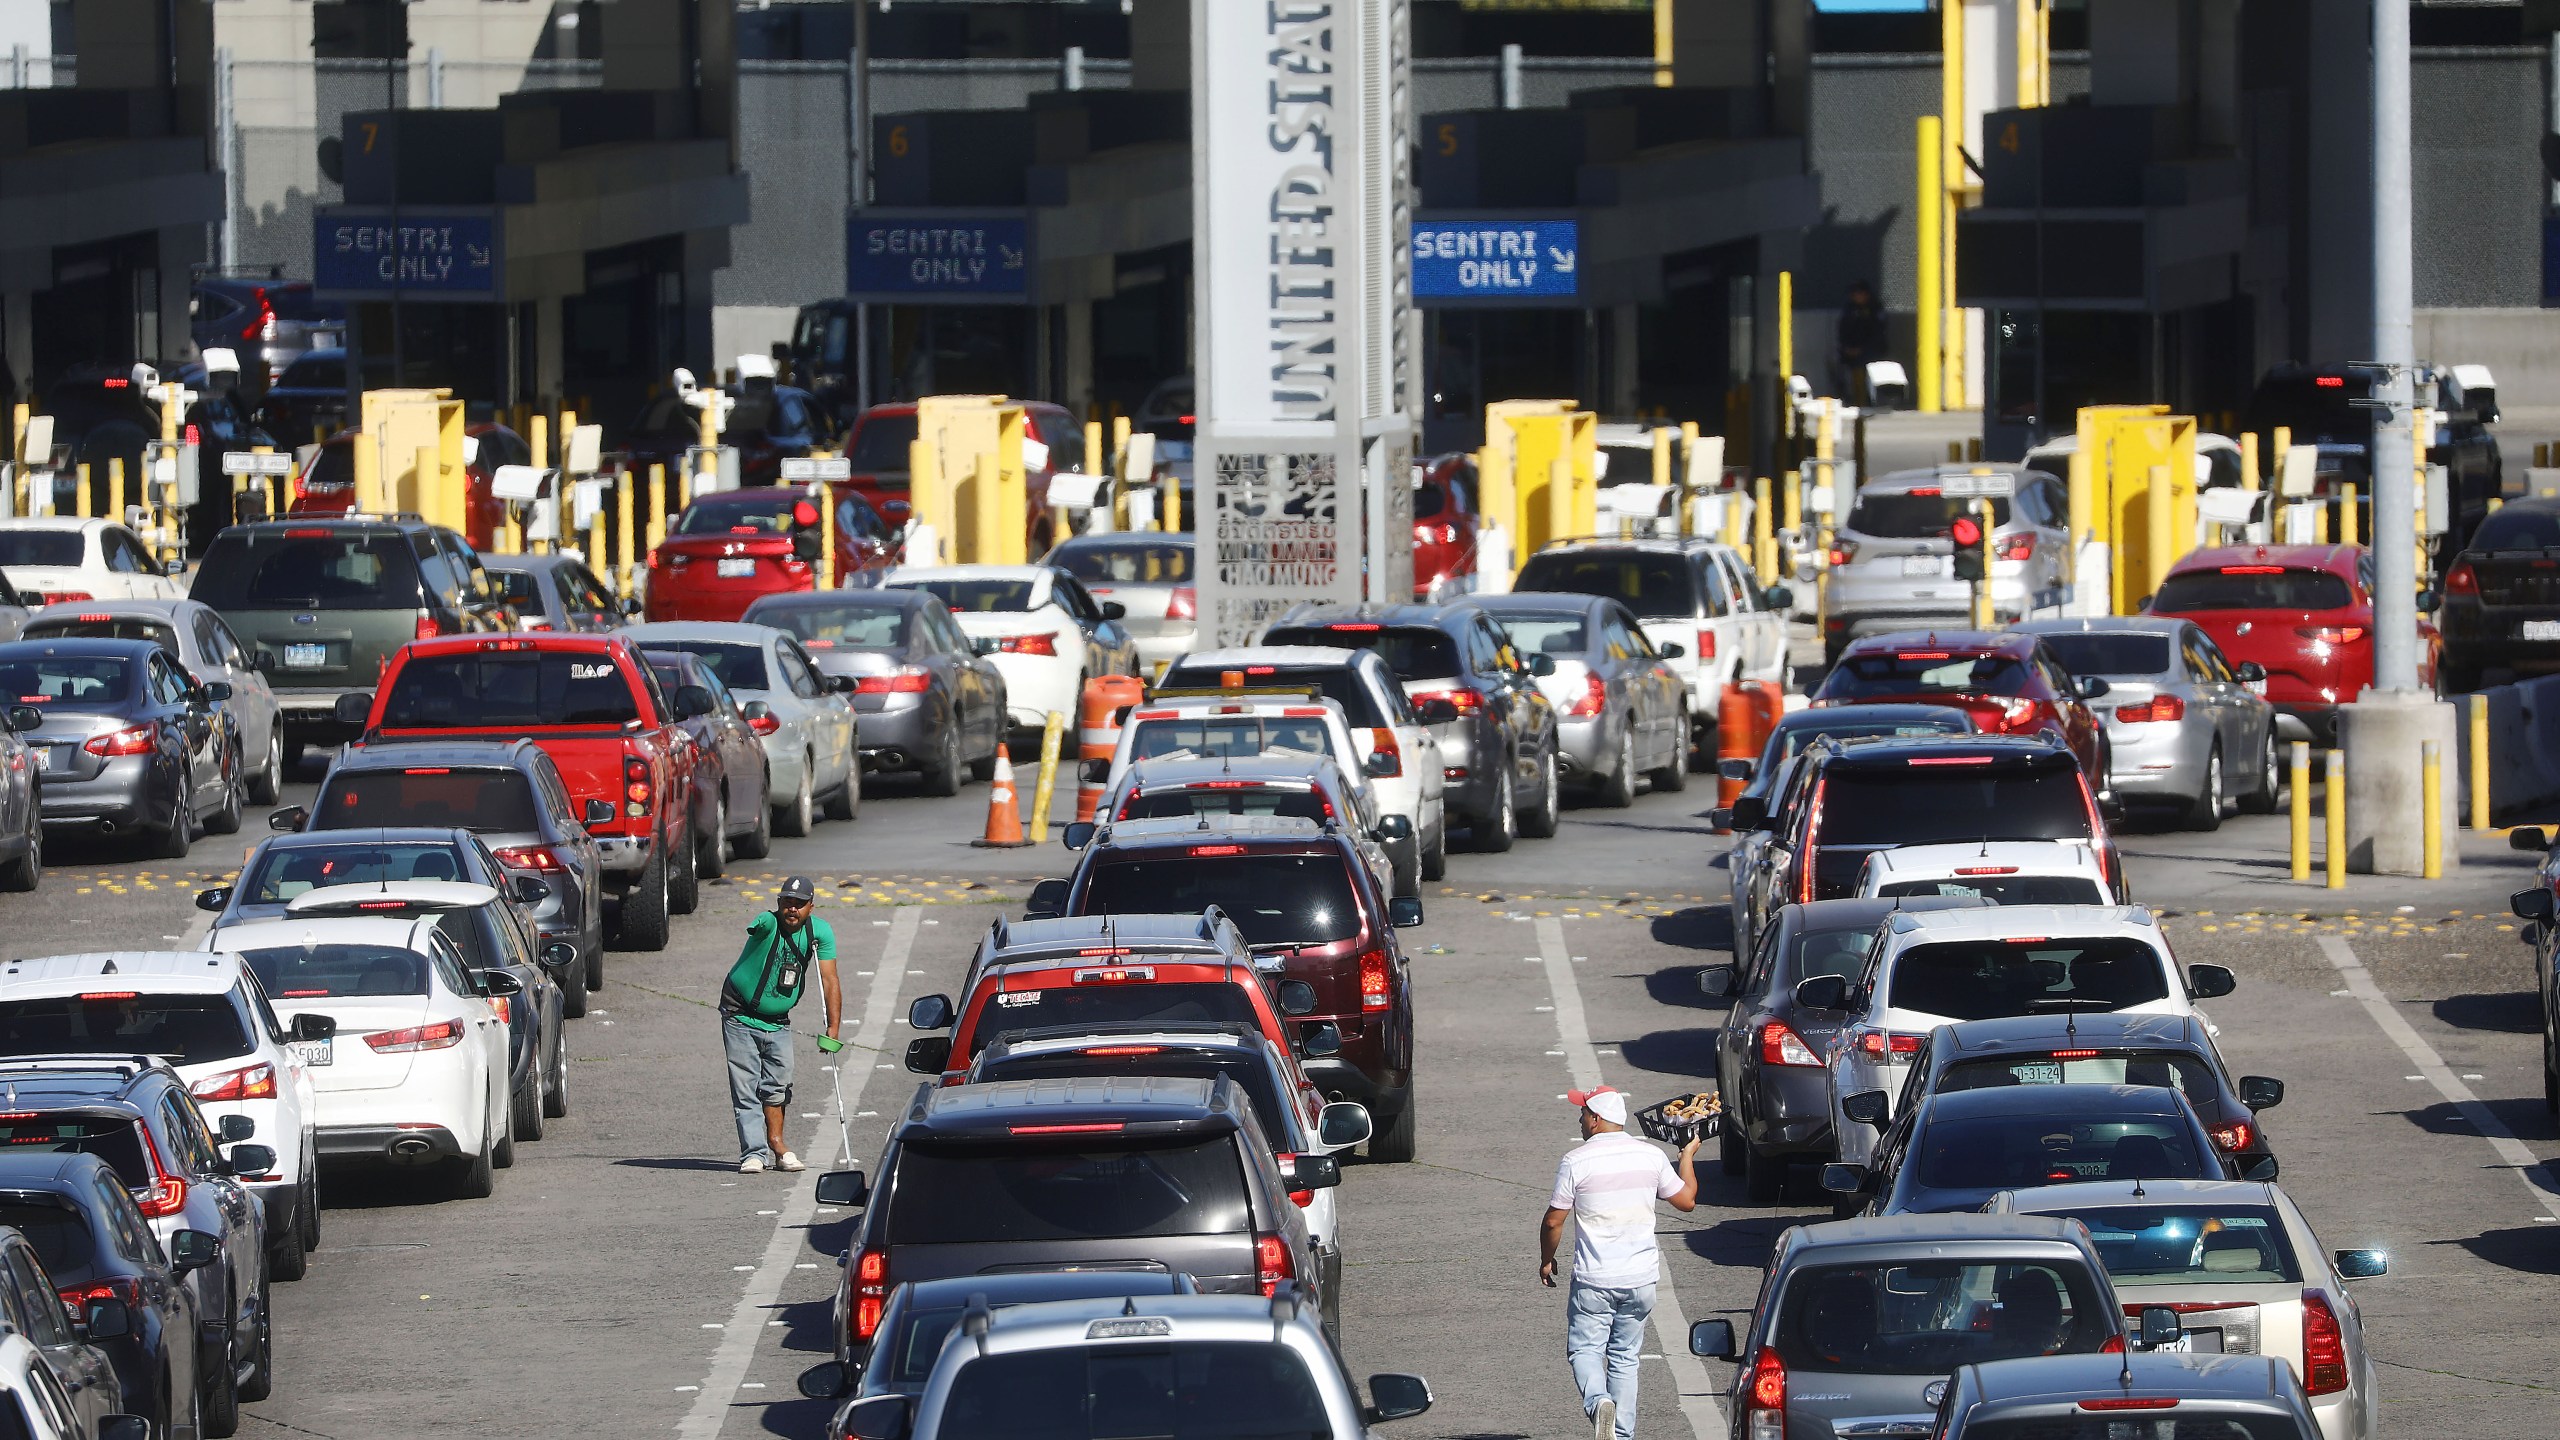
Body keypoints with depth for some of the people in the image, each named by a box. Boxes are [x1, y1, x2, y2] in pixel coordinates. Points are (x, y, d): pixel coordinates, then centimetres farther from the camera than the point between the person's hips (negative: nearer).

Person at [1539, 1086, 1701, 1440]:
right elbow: (1686, 1200, 11)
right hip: (1641, 1278, 4)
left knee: (1584, 1349, 6)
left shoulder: (1575, 1162, -10)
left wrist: (1546, 1260, 12)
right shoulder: (1650, 1157, -1)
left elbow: (1553, 1221, -6)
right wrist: (1688, 1157, 28)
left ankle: (1598, 1402, -22)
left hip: (1594, 1280, -4)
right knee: (1625, 1357, 14)